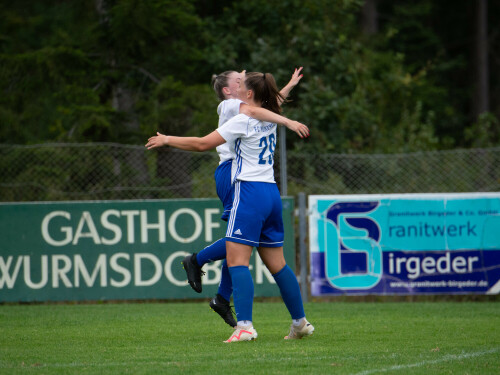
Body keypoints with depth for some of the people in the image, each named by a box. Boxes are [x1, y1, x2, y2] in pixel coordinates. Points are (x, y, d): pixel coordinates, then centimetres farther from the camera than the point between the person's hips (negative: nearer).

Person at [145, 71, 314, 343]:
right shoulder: (269, 119, 12)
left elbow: (203, 144, -11)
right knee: (276, 264, 14)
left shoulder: (243, 120, -9)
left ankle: (244, 326, -23)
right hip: (271, 192, 8)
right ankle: (300, 322, 16)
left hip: (249, 191, -8)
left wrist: (167, 140, -1)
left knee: (237, 260, -11)